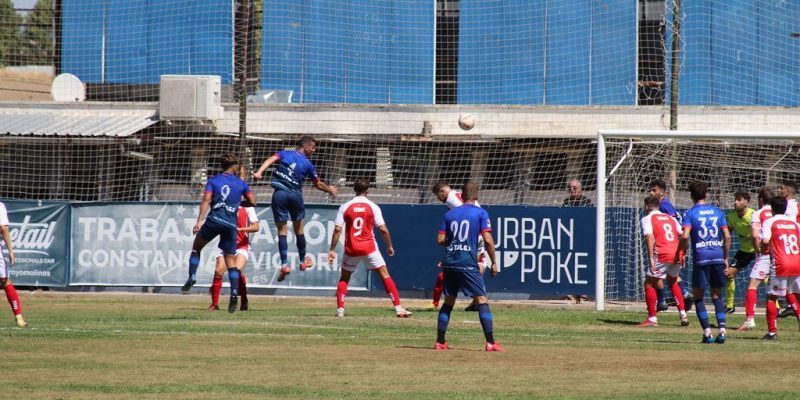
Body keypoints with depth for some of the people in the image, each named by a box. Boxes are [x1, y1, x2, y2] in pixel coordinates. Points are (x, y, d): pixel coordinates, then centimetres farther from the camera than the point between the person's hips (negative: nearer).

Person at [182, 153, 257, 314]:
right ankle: (234, 293, -7)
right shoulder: (241, 184, 12)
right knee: (230, 259, 6)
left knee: (196, 246, 19)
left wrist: (199, 221, -9)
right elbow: (252, 202, 13)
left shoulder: (213, 181, 7)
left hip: (214, 219, -2)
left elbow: (206, 200, -4)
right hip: (231, 224, 2)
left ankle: (192, 276, 1)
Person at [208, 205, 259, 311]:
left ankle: (244, 301, -9)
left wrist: (240, 229, -21)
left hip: (242, 246, -3)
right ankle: (214, 304, -6)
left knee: (238, 270, -26)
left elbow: (256, 226, -7)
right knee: (218, 271, -16)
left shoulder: (247, 207, -2)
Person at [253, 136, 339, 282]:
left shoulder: (285, 153, 11)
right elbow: (318, 184, 20)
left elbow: (271, 160, -9)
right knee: (299, 229, 17)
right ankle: (303, 261, 30)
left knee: (282, 230, 0)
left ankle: (284, 264, -10)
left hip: (280, 194, 0)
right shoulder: (308, 164, 9)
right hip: (295, 195, 0)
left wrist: (259, 172, -22)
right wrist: (330, 190, 39)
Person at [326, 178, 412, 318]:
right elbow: (383, 229, -6)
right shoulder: (373, 207, -2)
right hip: (369, 247, -1)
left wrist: (332, 250, 0)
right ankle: (398, 308, -7)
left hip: (351, 249, 1)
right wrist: (389, 246, 7)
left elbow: (337, 230, -4)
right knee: (385, 274, 2)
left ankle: (340, 309, 7)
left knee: (344, 278, 18)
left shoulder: (345, 207, 1)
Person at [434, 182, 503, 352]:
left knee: (448, 301, 15)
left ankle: (440, 342, 12)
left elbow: (440, 240, 8)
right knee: (481, 299, -3)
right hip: (468, 263, -4)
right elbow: (488, 240, -8)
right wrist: (494, 263, -1)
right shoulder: (480, 213, 1)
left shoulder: (450, 214, 12)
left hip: (449, 262, 4)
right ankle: (490, 342, -12)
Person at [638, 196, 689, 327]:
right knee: (673, 282, 27)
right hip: (676, 255, 6)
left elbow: (650, 237, -12)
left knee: (649, 284, 6)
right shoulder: (670, 218, 22)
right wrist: (682, 255, 20)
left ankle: (652, 319, -1)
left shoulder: (647, 219, 4)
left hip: (662, 256, -6)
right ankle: (683, 315, 22)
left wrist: (651, 258, -18)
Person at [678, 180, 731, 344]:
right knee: (717, 295, 12)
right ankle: (722, 329, -4)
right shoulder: (717, 212, 9)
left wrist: (683, 251, 3)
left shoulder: (690, 213, -2)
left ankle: (707, 333, -2)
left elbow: (685, 236, -15)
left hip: (701, 258, -3)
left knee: (698, 296, 7)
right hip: (718, 257, 3)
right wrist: (726, 258, 13)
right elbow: (727, 236, 6)